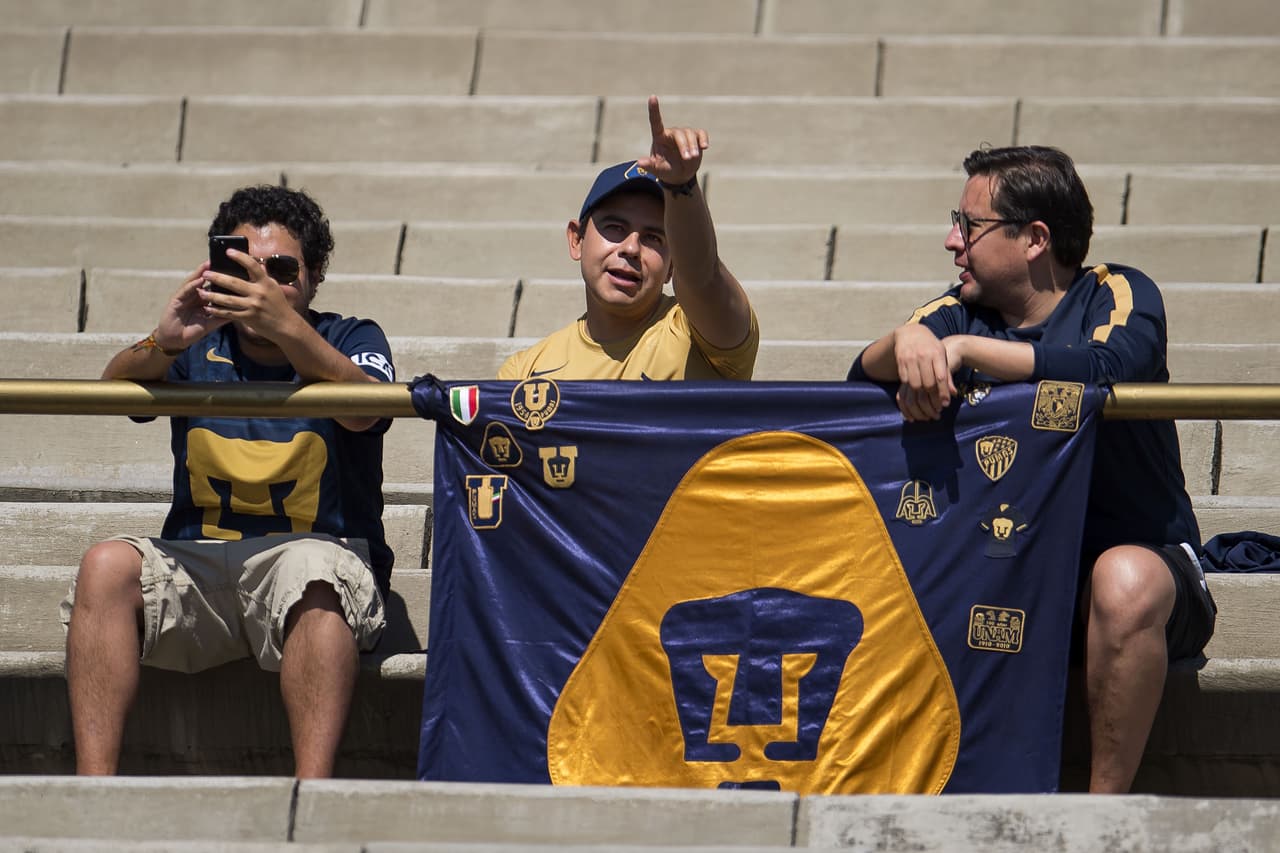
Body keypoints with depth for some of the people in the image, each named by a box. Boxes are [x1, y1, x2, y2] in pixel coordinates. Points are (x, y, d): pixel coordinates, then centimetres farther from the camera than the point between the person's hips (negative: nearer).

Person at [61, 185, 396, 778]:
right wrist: (163, 344, -32)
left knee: (314, 567, -37)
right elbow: (114, 390, -8)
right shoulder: (200, 346, 12)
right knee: (107, 565, -27)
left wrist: (287, 327, -35)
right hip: (198, 561, 2)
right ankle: (93, 785, -34)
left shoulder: (350, 342, 7)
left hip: (316, 554, -2)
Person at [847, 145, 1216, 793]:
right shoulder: (960, 313, 10)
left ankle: (1106, 800, -26)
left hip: (1139, 550, -4)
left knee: (1125, 581, -38)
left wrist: (963, 349, -24)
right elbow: (863, 377, -2)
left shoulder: (1116, 296, -4)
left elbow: (1110, 367, -27)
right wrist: (907, 341, -25)